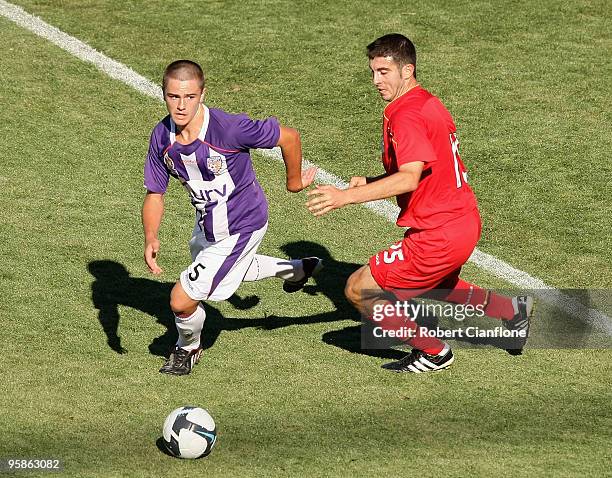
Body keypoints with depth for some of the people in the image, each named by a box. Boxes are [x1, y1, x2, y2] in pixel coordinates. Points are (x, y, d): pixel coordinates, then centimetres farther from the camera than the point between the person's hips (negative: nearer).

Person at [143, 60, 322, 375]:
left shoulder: (228, 128, -35)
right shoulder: (161, 137, -17)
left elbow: (288, 137, -22)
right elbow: (154, 194, -6)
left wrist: (294, 181, -5)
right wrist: (151, 238, -24)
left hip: (241, 227, -7)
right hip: (207, 224, 7)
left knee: (182, 299, -7)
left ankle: (188, 347, 27)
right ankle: (297, 269, 60)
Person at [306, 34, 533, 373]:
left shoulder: (405, 114, -20)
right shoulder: (429, 103, 11)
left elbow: (410, 178, -32)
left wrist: (346, 196, -37)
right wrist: (369, 183, 6)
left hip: (438, 237, -10)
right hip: (465, 222, 10)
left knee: (358, 290, -2)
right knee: (435, 287, 38)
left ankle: (432, 353, 9)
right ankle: (513, 310, 43)